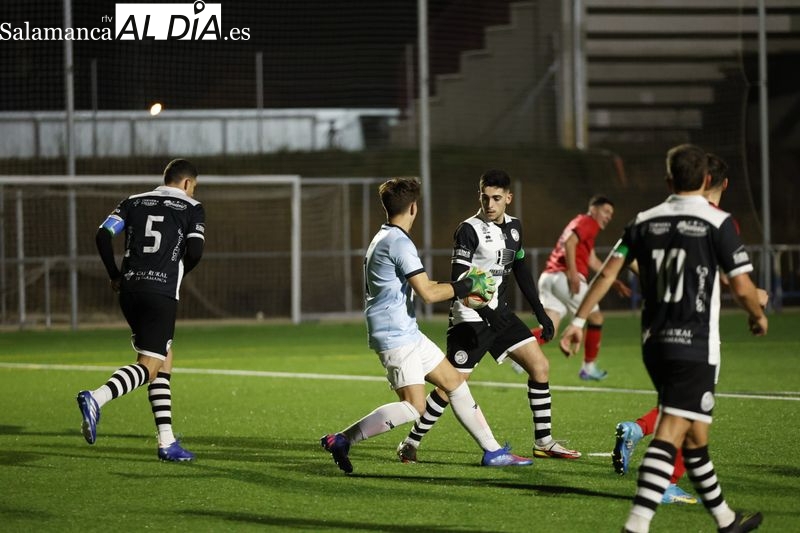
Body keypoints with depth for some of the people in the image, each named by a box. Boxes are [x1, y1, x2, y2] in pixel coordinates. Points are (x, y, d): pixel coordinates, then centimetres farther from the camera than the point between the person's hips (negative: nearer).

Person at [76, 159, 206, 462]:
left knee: (165, 360, 16)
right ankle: (96, 398, -33)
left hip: (129, 288, 6)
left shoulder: (134, 202, 17)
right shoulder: (192, 209, 6)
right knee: (148, 367, -7)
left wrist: (115, 276, 14)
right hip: (162, 292, -6)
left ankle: (166, 441, 11)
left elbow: (103, 235, 5)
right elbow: (195, 251, -6)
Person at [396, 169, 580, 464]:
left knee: (540, 365, 2)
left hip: (500, 313, 7)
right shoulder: (469, 229, -13)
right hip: (470, 317, -7)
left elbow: (520, 270, 19)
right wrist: (485, 312, -30)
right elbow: (458, 279, -19)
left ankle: (543, 442, 10)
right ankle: (411, 443, 4)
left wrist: (540, 312, 15)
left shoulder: (513, 226, 9)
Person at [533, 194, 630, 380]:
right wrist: (572, 273, -24)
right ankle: (589, 367, 17)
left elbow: (593, 262, 32)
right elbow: (569, 242, -18)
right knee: (596, 318, 11)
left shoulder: (581, 223, 30)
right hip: (564, 278, -8)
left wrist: (614, 282, 32)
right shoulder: (588, 222, 0)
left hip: (548, 277, 8)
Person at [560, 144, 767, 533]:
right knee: (670, 435, -11)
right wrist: (758, 317, 12)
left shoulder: (645, 222, 6)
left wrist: (578, 320, 7)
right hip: (695, 345, -6)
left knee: (694, 433, 19)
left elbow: (608, 272, 2)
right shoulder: (718, 223, -8)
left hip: (654, 342, 6)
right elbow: (742, 288, -8)